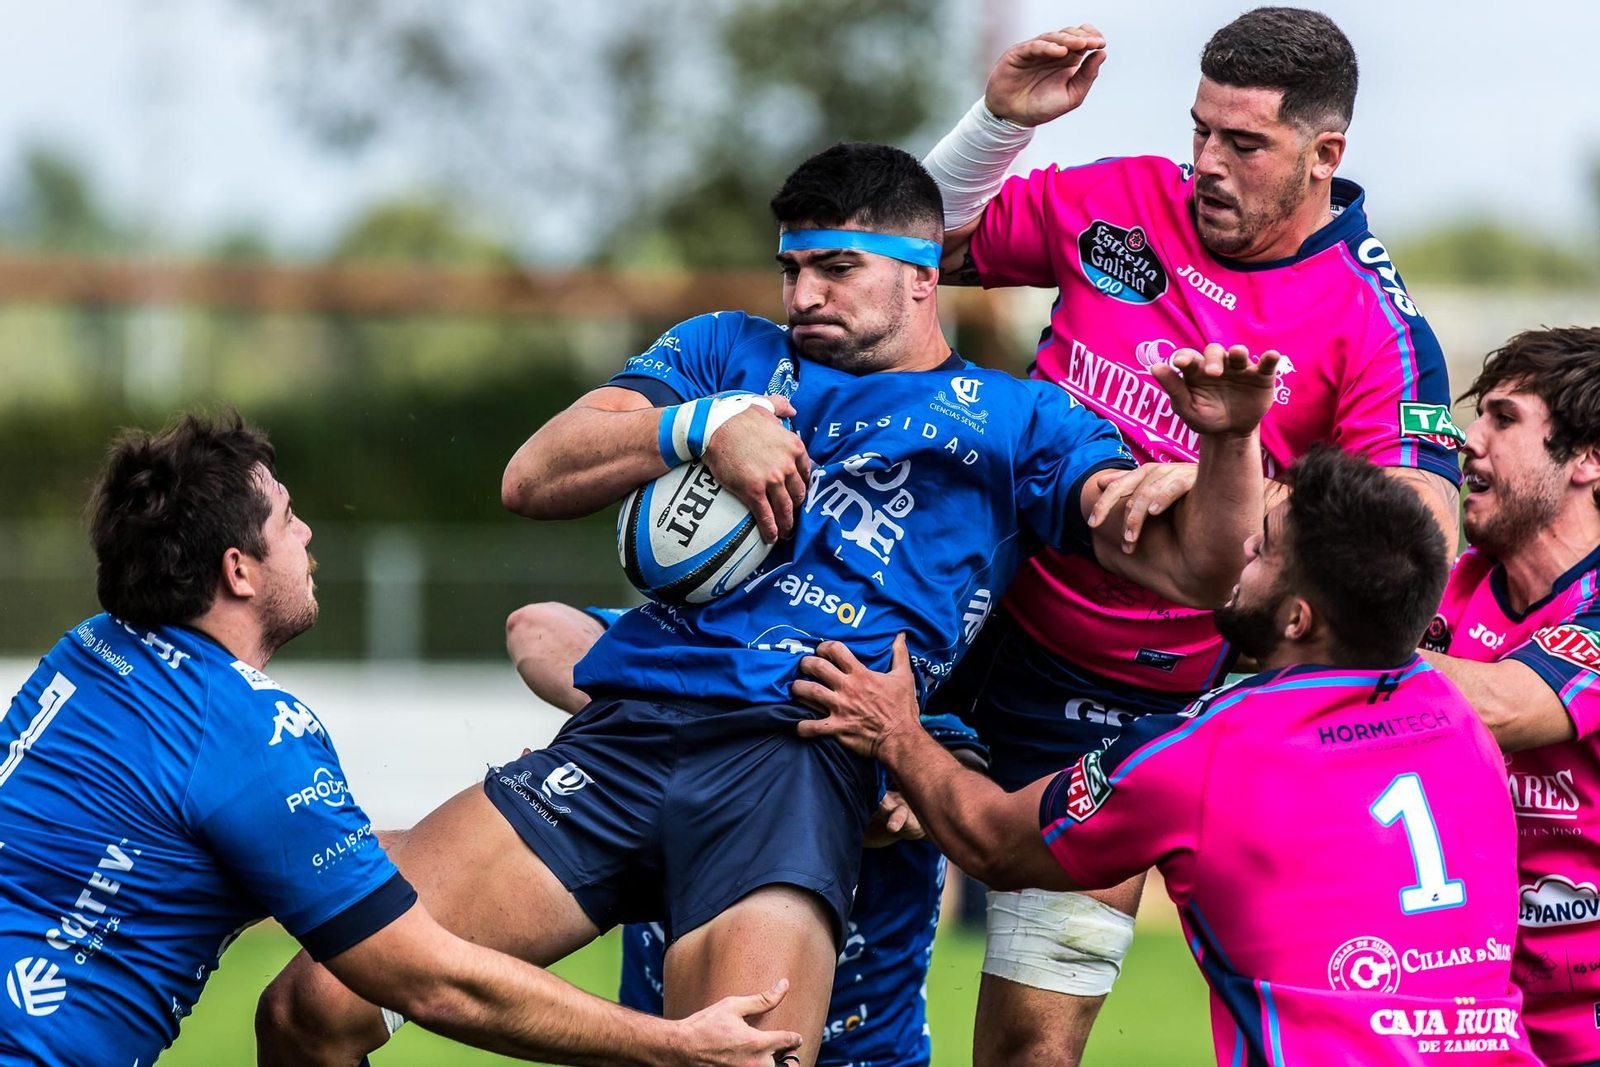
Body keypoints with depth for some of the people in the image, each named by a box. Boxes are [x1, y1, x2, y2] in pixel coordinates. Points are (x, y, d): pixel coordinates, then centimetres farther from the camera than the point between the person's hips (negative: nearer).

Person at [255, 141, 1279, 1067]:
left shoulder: (1019, 419, 19)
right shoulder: (727, 350, 27)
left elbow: (1194, 573, 9)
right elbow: (532, 480, 16)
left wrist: (1230, 438, -12)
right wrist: (704, 425, 0)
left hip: (800, 756, -3)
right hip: (622, 726, 3)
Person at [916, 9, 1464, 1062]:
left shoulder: (1376, 330, -14)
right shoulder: (1123, 201, -1)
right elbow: (927, 242, 11)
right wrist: (1000, 118, -8)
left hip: (1121, 697, -4)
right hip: (975, 609, 4)